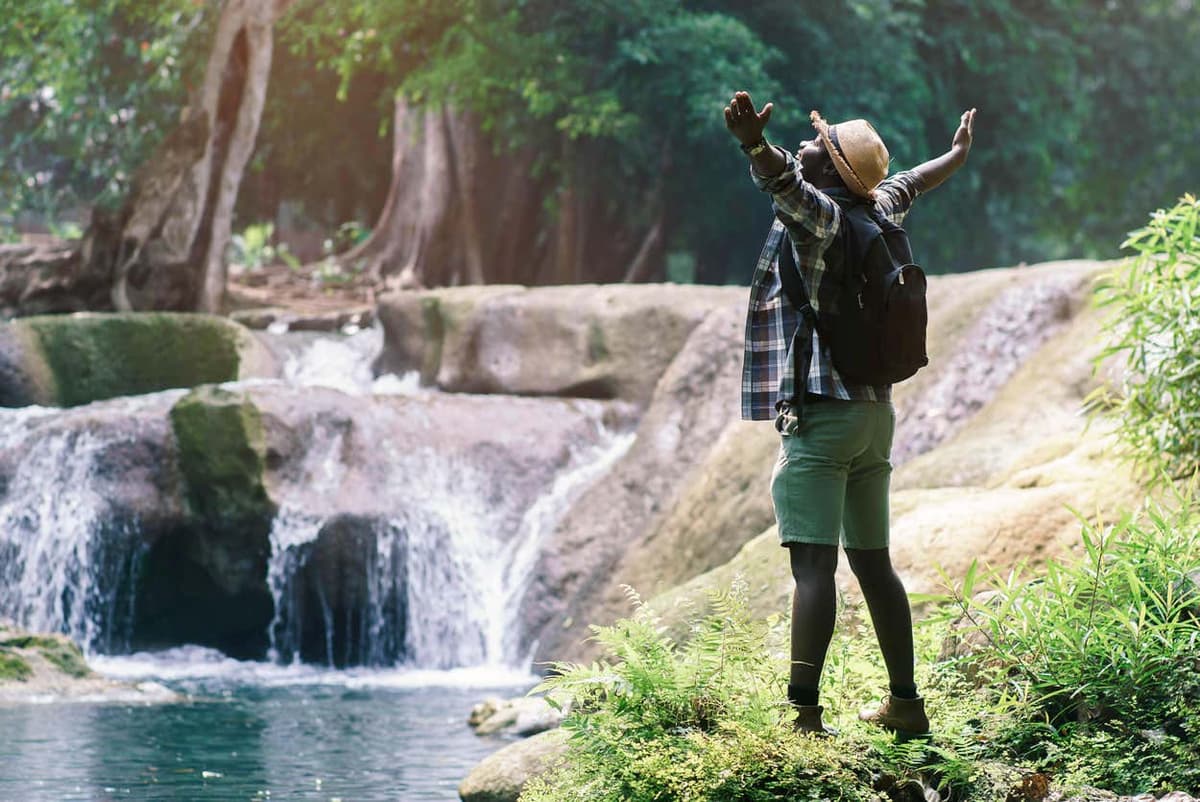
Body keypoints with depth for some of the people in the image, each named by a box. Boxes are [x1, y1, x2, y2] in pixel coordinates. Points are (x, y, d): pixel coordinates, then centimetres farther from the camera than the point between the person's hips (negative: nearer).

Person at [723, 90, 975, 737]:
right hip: (874, 412, 9)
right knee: (872, 562, 16)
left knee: (813, 566, -15)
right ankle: (905, 703, 21)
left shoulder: (821, 215, -10)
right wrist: (955, 155, 56)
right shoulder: (873, 211, 13)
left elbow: (787, 184, -34)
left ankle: (804, 714, -21)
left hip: (820, 416, -9)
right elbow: (906, 185, 35)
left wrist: (754, 145, -54)